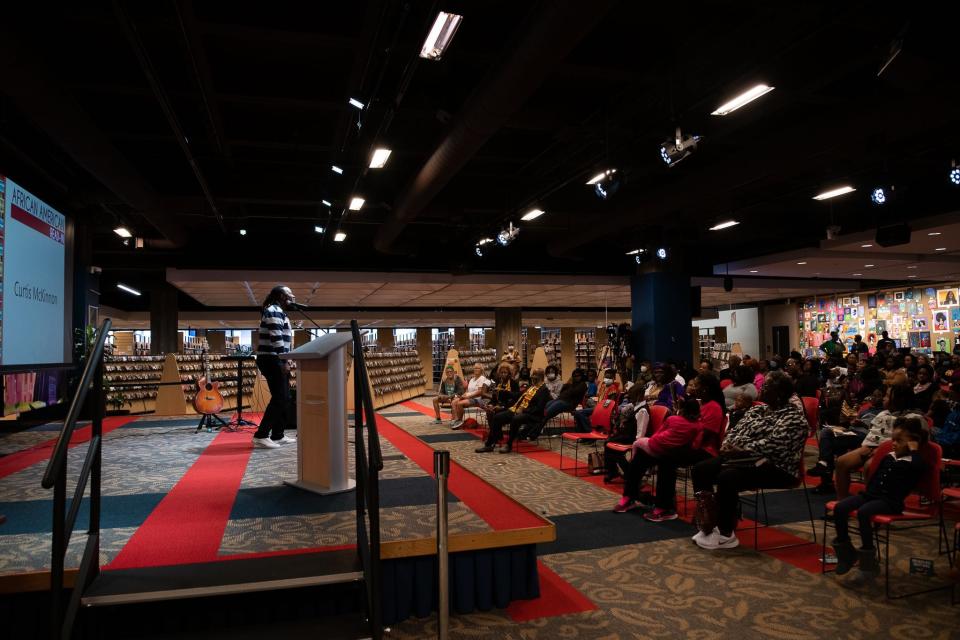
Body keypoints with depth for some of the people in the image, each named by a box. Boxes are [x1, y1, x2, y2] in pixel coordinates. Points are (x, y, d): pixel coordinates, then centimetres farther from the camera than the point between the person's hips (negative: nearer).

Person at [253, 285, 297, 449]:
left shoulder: (278, 311, 22)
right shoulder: (274, 311, -11)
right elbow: (276, 338, -22)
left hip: (274, 360, 11)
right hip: (271, 359, -11)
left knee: (284, 398, 11)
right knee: (279, 398, -13)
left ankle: (277, 435, 16)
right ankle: (261, 436, -12)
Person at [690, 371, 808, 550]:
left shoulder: (793, 417, -8)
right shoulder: (757, 410, 17)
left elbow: (773, 444, -22)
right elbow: (735, 430, 13)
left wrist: (742, 450, -25)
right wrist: (728, 445, -8)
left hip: (775, 467, -8)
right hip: (743, 459, 9)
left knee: (727, 477, -32)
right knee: (700, 470, -7)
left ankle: (726, 534, -16)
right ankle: (709, 521, -3)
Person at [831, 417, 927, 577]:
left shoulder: (913, 462, 0)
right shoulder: (888, 457, 21)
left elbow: (919, 468, -27)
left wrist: (914, 450, -12)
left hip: (890, 501, -7)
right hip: (871, 494, 7)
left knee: (863, 512, -34)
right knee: (839, 508, -15)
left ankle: (867, 555, -19)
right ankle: (844, 550, 0)